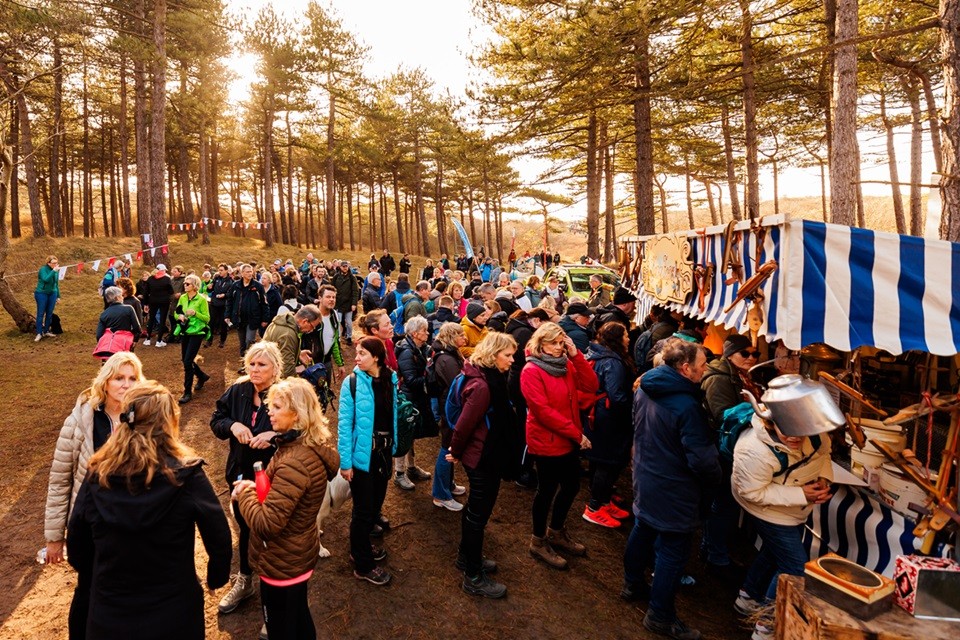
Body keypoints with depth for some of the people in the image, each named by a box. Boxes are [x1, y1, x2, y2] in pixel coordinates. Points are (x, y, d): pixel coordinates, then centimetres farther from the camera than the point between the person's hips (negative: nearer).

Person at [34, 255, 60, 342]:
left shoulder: (56, 270, 3)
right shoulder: (43, 269, -13)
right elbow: (46, 279, -31)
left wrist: (58, 296, 16)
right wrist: (53, 271, -33)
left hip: (52, 294, 5)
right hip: (42, 294, -5)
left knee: (49, 314, 9)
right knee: (41, 314, -2)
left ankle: (46, 331, 20)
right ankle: (39, 333, 3)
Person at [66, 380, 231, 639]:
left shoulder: (98, 475, -11)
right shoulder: (186, 475, -21)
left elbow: (77, 548, 1)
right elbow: (219, 539, -15)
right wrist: (216, 579, 5)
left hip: (109, 612, 3)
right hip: (173, 612, -2)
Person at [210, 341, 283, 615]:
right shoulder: (237, 391, -4)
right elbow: (216, 420, 5)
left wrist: (276, 435, -32)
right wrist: (232, 425, -16)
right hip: (241, 473, 5)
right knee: (244, 528, 23)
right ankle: (244, 581, 45)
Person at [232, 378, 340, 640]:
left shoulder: (296, 462, -33)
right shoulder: (312, 448, -1)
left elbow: (267, 524, -31)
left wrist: (245, 493, -15)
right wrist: (257, 489, -2)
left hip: (282, 564, -9)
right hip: (299, 554, 9)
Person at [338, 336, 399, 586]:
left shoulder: (390, 380, -1)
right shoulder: (352, 383, -15)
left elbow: (393, 414, 7)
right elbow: (344, 423, -14)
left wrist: (393, 446, 9)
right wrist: (345, 461, -16)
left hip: (383, 451, 5)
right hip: (362, 453, -5)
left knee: (376, 502, 19)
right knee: (364, 508, 5)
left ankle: (361, 545, 43)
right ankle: (363, 565, 22)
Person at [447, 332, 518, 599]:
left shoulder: (489, 377, 4)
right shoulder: (482, 386, -28)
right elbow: (464, 424, -24)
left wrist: (458, 450, 13)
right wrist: (456, 453, -9)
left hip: (483, 456, 10)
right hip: (483, 459, -10)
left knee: (475, 509, 23)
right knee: (479, 514, 4)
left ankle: (467, 557, 42)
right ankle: (473, 577, 20)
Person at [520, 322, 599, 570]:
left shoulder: (566, 365, 7)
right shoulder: (531, 371, -16)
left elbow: (590, 386, -5)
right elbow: (543, 410, -23)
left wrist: (576, 355, -13)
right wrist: (576, 433, -20)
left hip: (568, 440, 8)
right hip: (546, 441, -8)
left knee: (571, 486, 17)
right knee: (547, 490, 6)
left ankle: (556, 532, 39)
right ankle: (538, 542, 26)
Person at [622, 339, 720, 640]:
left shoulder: (644, 389, -4)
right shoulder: (687, 405, -29)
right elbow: (702, 459, -25)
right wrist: (714, 477, -4)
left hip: (645, 477, 8)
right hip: (674, 490, -8)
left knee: (642, 530, 24)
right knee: (674, 550, 7)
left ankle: (633, 584, 43)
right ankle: (660, 615, 20)